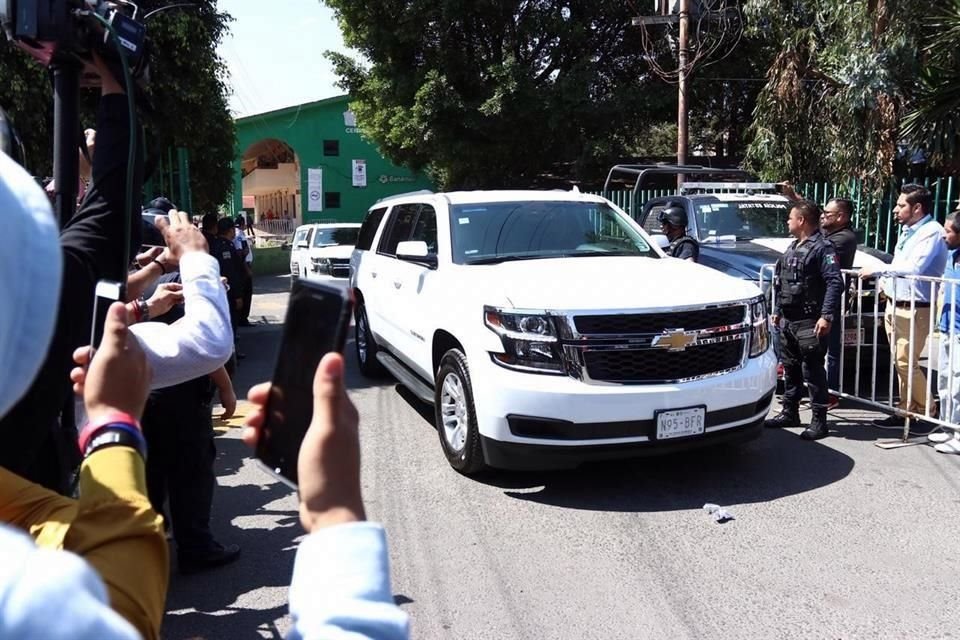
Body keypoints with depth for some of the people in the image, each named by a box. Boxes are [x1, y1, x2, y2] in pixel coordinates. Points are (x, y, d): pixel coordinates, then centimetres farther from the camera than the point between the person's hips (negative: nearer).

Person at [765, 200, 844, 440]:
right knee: (790, 368, 15)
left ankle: (819, 420, 2)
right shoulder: (792, 248, 18)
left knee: (813, 371, -4)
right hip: (788, 321, 9)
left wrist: (826, 315, -24)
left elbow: (835, 283, -18)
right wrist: (777, 311, 21)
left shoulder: (822, 247, -10)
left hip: (809, 323, -9)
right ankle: (789, 412, 25)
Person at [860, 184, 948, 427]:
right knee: (901, 363, 10)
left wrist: (877, 270, -19)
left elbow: (914, 268, -25)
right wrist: (885, 283, 8)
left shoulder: (931, 232, -12)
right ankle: (906, 410, 16)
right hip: (894, 305, 9)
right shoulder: (906, 231, 17)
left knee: (907, 363, -7)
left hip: (913, 309, -9)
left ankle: (924, 411, 8)